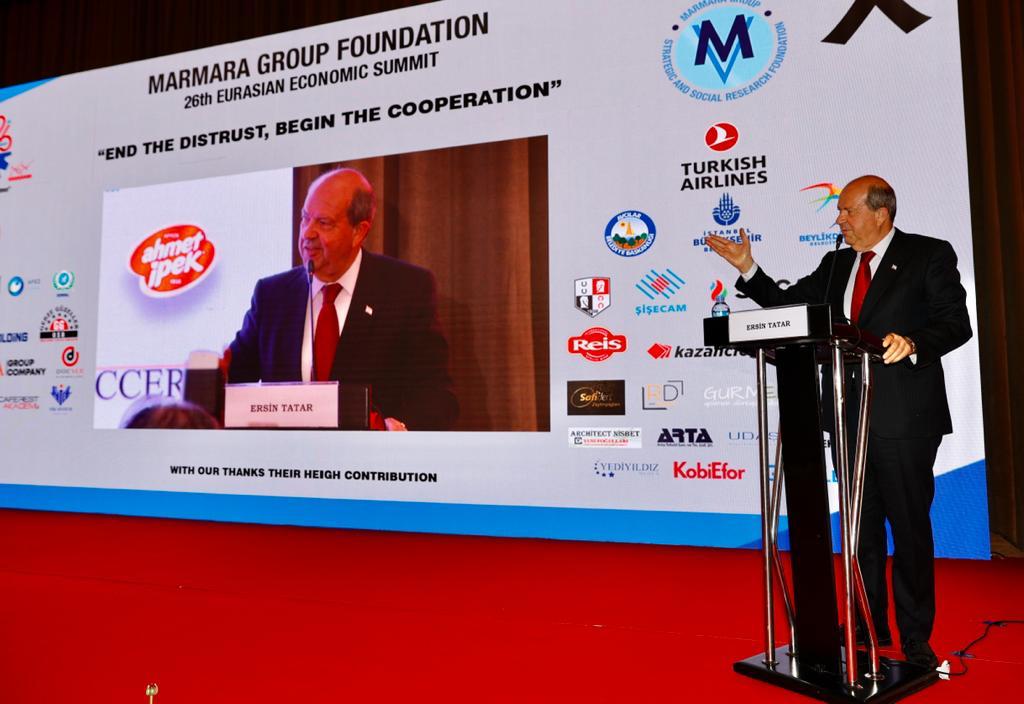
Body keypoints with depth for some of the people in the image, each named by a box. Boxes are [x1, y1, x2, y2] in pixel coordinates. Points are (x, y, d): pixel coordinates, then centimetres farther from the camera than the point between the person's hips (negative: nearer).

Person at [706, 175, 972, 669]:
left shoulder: (929, 255, -2)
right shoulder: (836, 265, 13)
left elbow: (956, 323, -8)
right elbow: (787, 306, 10)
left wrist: (913, 343, -26)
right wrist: (747, 268, 1)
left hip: (904, 416, -5)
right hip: (850, 414, 5)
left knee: (909, 526, 4)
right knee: (860, 527, 13)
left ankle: (915, 637, 19)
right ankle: (870, 626, 27)